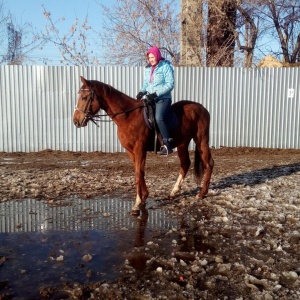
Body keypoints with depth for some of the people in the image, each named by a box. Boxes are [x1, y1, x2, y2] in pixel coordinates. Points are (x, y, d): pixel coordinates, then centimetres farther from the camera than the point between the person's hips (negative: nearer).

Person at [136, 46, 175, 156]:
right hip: (150, 98, 8)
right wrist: (142, 92, -2)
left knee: (159, 118, -29)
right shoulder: (148, 68, 14)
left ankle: (168, 144, -24)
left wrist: (156, 93, -21)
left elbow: (170, 84, -12)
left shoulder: (166, 67, -5)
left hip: (163, 98, -8)